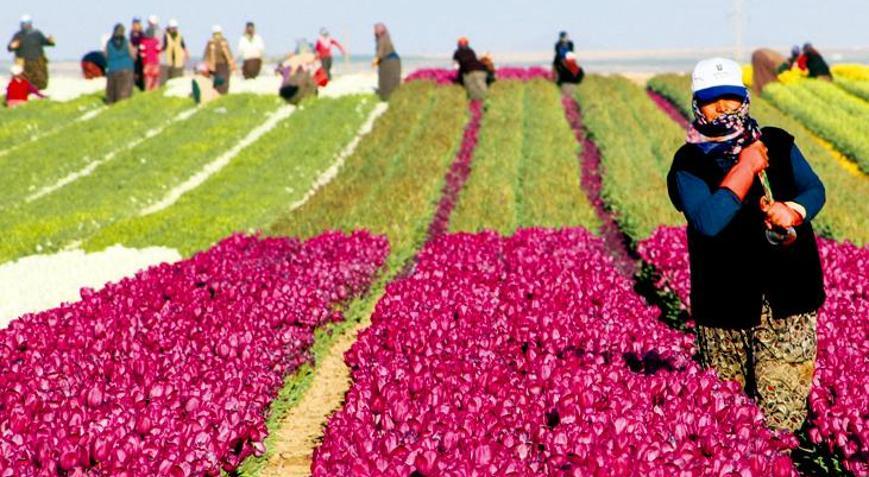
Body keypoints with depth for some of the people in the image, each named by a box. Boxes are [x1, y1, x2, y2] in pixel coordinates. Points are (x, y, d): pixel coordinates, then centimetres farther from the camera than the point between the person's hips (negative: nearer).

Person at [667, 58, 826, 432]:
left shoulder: (776, 144, 8)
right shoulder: (689, 164, -3)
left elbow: (814, 190, 12)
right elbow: (708, 221, -18)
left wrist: (793, 211, -10)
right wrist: (746, 167, -15)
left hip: (787, 295, 2)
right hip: (726, 302, -2)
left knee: (781, 418, -2)